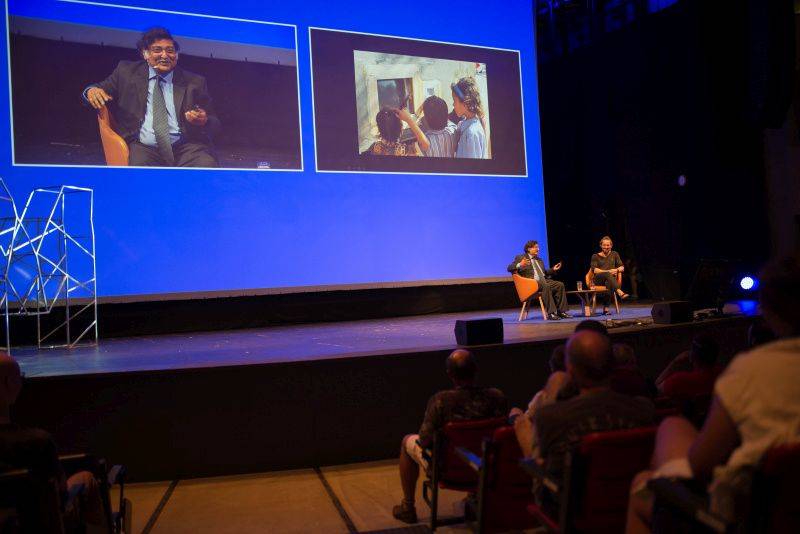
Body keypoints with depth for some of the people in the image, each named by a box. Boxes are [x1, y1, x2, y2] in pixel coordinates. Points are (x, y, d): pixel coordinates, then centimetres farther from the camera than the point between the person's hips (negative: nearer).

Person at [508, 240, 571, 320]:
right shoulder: (520, 257, 7)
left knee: (560, 284, -16)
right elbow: (509, 268, -4)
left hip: (544, 281, 7)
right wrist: (520, 265, -23)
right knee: (546, 286, -36)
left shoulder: (539, 260, 28)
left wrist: (553, 269, 17)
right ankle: (551, 313, -36)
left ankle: (561, 311, -14)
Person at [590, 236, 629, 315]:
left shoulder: (614, 254, 21)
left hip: (611, 279, 2)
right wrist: (608, 271, -14)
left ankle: (606, 308, -44)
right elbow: (594, 270, -2)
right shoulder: (595, 256, 14)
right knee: (608, 275, -38)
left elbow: (622, 267, 14)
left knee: (609, 284, -38)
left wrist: (616, 270, -10)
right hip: (599, 279, -1)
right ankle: (620, 292, -59)